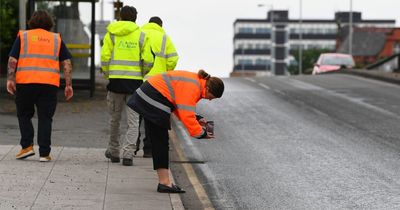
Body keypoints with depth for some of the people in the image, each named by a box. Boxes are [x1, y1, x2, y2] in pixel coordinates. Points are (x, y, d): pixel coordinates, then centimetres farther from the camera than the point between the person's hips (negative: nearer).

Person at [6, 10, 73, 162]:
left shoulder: (23, 36, 11)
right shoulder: (56, 39, 14)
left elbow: (12, 60, 0)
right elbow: (66, 63, 7)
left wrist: (10, 79, -3)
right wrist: (68, 85, 6)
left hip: (25, 83, -1)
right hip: (49, 84, 1)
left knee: (24, 115, 16)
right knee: (45, 118, 5)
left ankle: (27, 146, 4)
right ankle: (44, 153, 0)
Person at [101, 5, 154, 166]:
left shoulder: (111, 34, 4)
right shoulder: (141, 36, 2)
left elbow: (105, 57, -3)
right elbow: (148, 60, -3)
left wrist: (107, 74, 12)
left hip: (116, 80, 1)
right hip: (135, 81, -1)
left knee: (114, 118, 16)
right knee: (133, 120, 2)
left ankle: (113, 151, 26)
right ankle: (128, 154, -7)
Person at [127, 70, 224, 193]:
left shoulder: (196, 82, 11)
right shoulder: (191, 88, -21)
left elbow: (181, 107, 17)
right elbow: (186, 115, -24)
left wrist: (197, 120, 5)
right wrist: (201, 133, -15)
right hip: (153, 102, -11)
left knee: (158, 143, 10)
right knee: (161, 142, -7)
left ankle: (164, 182, 12)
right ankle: (164, 183, -5)